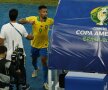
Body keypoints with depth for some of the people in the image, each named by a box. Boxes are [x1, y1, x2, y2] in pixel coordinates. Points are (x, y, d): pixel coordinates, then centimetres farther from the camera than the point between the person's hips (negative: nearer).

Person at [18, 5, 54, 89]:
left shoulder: (49, 20, -16)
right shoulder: (33, 19, -19)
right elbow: (20, 21, -20)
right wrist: (28, 21, -39)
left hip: (44, 45, -2)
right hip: (34, 44, 2)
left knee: (44, 61, -13)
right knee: (34, 60, 22)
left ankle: (45, 82, -4)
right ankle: (36, 69, 59)